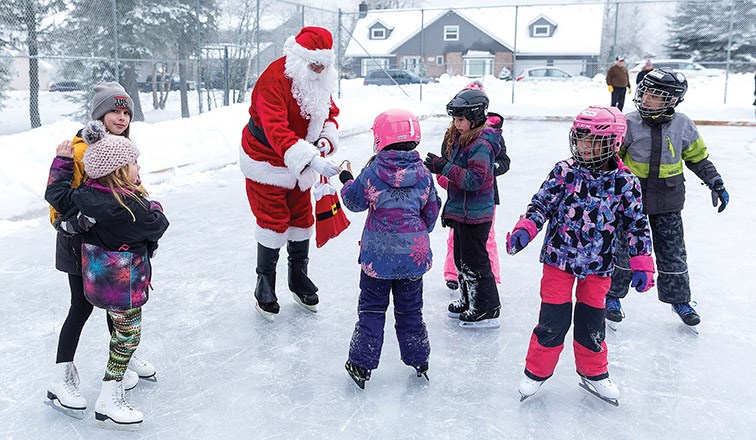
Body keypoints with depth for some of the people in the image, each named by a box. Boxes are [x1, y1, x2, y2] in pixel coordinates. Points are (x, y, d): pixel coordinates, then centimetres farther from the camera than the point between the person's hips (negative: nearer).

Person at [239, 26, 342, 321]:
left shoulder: (321, 80, -4)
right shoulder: (274, 80, -29)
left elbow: (330, 113, 7)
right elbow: (277, 131, -38)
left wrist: (326, 139, -16)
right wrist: (312, 160, -48)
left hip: (300, 163, 7)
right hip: (266, 161, -7)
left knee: (302, 219, 13)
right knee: (274, 223, -3)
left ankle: (299, 280, 32)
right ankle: (264, 290, 14)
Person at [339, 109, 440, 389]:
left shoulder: (372, 172, -11)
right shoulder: (423, 174, -2)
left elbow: (354, 201, 1)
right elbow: (432, 211, 8)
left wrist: (347, 181, 20)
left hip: (378, 254, -2)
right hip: (414, 254, 3)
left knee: (372, 308, 10)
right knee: (410, 309, 17)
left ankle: (361, 365, 13)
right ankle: (419, 360, 29)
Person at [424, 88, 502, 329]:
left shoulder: (482, 143, -18)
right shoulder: (460, 138, 11)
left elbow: (475, 179, -27)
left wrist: (444, 167, -25)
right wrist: (449, 208, 22)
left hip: (475, 215, -10)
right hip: (462, 211, 10)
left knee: (474, 262, -1)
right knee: (462, 259, 19)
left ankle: (487, 311, 11)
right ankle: (468, 302, 34)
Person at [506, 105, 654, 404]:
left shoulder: (625, 182, -5)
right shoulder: (565, 172, -7)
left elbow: (637, 224, 2)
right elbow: (541, 204, -5)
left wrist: (642, 265, 0)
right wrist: (524, 230, -22)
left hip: (597, 267, 1)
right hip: (559, 258, -1)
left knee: (592, 322, 12)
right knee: (553, 319, 1)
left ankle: (593, 374, 35)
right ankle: (536, 371, 21)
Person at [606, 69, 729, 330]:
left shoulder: (683, 126, -4)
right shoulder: (629, 124, -9)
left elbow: (698, 158, 10)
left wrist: (716, 183, 7)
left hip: (667, 202, 2)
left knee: (672, 253, 10)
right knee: (625, 250, 5)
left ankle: (679, 299, 28)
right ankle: (613, 295, 23)